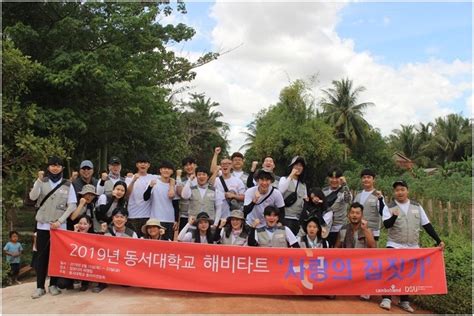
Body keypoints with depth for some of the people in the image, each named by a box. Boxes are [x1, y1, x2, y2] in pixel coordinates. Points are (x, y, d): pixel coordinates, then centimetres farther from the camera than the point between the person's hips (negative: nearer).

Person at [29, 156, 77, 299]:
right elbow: (32, 197, -12)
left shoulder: (68, 185, 3)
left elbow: (72, 205, -2)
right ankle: (40, 287, 10)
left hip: (60, 226, 0)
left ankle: (53, 284, 15)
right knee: (42, 255, 3)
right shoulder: (41, 181, 5)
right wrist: (39, 180, -23)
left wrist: (60, 221, -10)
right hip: (43, 225, 0)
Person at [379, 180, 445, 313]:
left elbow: (427, 225, 9)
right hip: (394, 245, -3)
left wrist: (438, 240, 2)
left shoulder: (416, 206, 6)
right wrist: (394, 216, -39)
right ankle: (386, 298, -7)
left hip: (413, 247, 3)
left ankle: (404, 301, 24)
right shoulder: (389, 207, -4)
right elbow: (386, 224, -19)